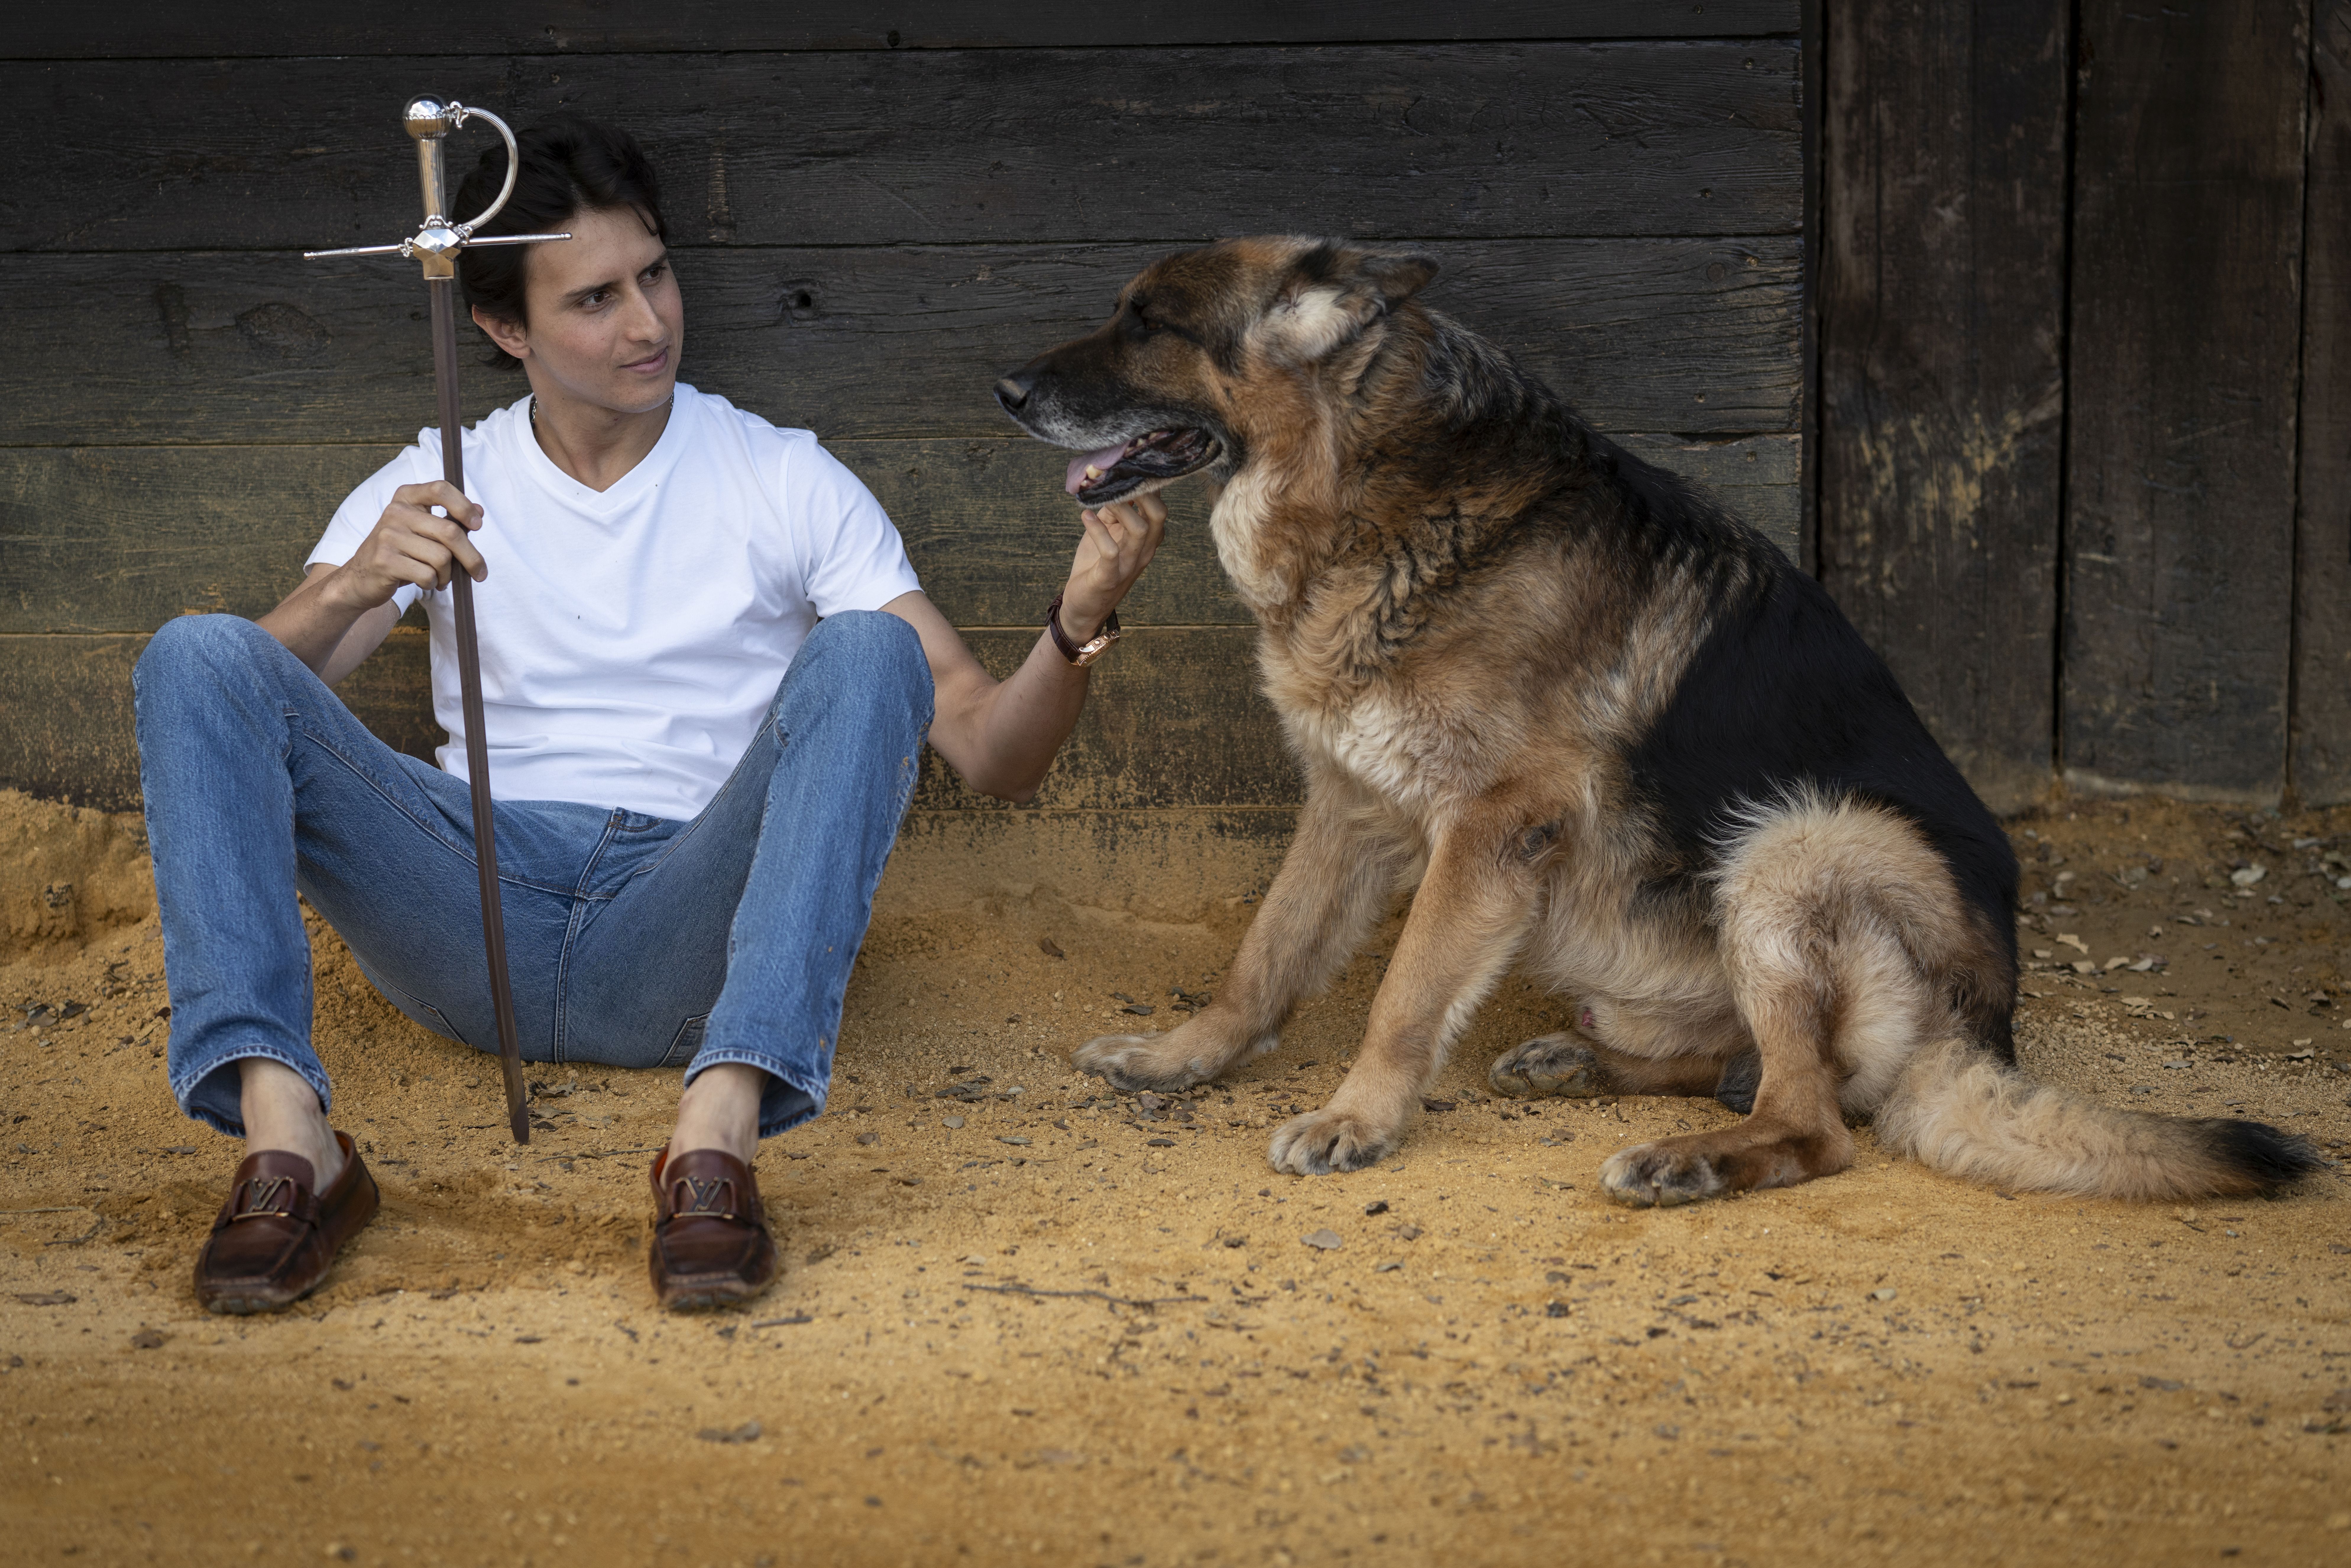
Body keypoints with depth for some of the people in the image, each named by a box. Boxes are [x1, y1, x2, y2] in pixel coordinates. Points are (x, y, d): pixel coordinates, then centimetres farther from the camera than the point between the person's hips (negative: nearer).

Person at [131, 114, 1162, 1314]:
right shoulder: (433, 493, 14)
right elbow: (233, 709, -1)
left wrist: (1076, 629, -18)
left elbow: (993, 756, 4)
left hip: (685, 936, -1)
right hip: (474, 929, 1)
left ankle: (719, 1129, -41)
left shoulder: (786, 483, 10)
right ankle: (284, 1135, -32)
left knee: (865, 653, -26)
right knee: (198, 654, -16)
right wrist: (351, 590, -21)